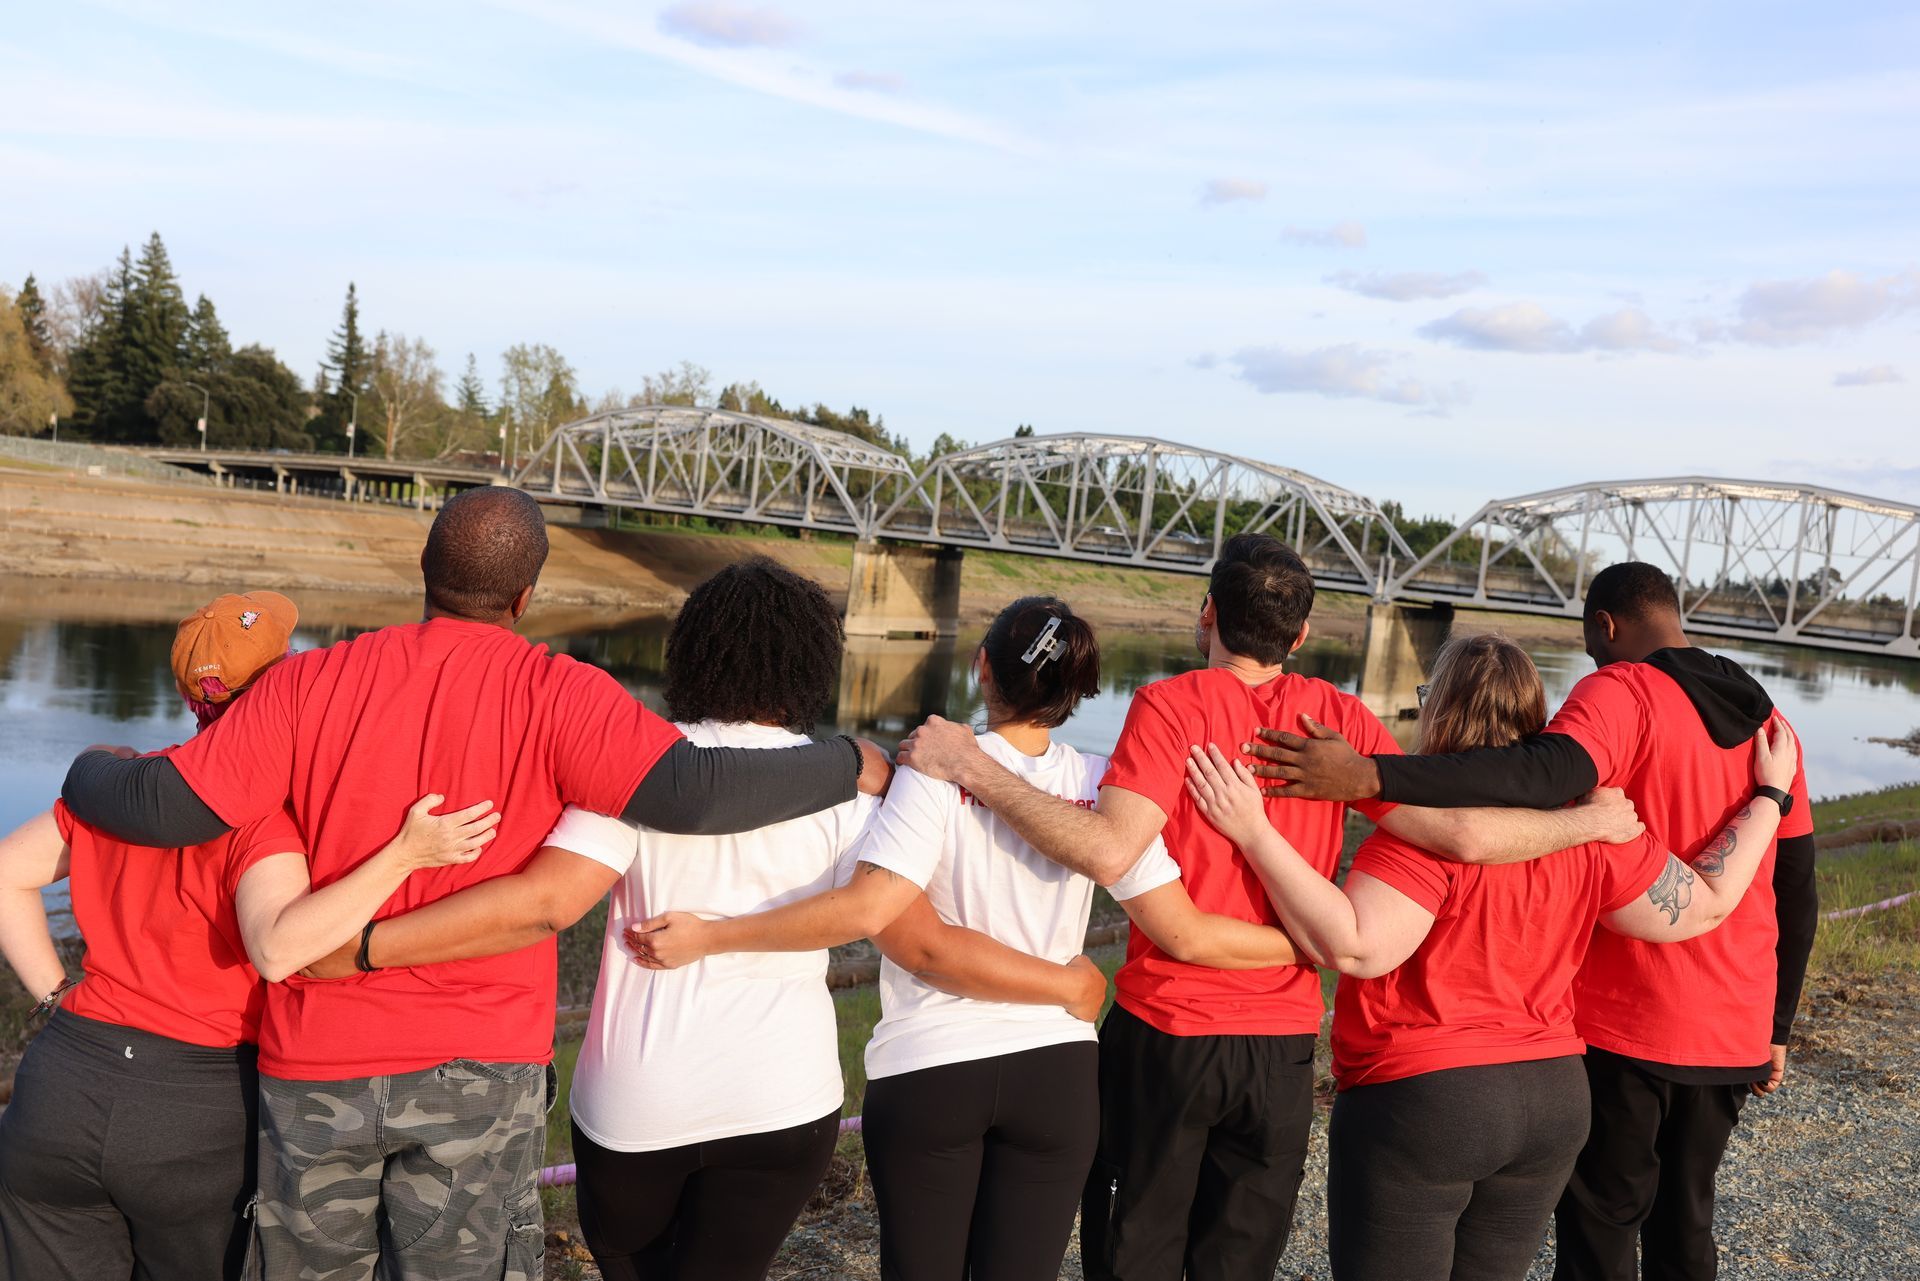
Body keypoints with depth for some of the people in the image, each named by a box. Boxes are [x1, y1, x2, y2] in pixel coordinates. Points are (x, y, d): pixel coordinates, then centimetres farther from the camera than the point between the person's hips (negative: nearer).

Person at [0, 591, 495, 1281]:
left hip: (60, 1092, 4)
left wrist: (60, 994, 12)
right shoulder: (264, 816, -17)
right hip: (200, 1117, -4)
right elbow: (278, 950, -32)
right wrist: (405, 854, -33)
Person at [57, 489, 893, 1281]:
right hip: (476, 1072, -2)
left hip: (313, 1068, 3)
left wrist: (89, 770, 16)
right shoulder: (556, 696, -13)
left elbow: (164, 807, -6)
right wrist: (849, 765, -11)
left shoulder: (313, 683, -5)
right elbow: (690, 792, -24)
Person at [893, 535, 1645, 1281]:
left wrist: (972, 768, -21)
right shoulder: (1340, 719, -3)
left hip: (1166, 1032, -3)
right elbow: (1461, 833, -9)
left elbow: (1108, 853, -26)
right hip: (1284, 1045, 3)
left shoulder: (1174, 705, -13)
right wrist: (1591, 822, 8)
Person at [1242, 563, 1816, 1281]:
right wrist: (1776, 1031, 22)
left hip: (1623, 1026, -6)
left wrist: (1372, 776, -43)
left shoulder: (1623, 691, -13)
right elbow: (1797, 894, 13)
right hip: (1735, 1032, 7)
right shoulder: (1766, 722, 10)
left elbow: (1551, 774, -35)